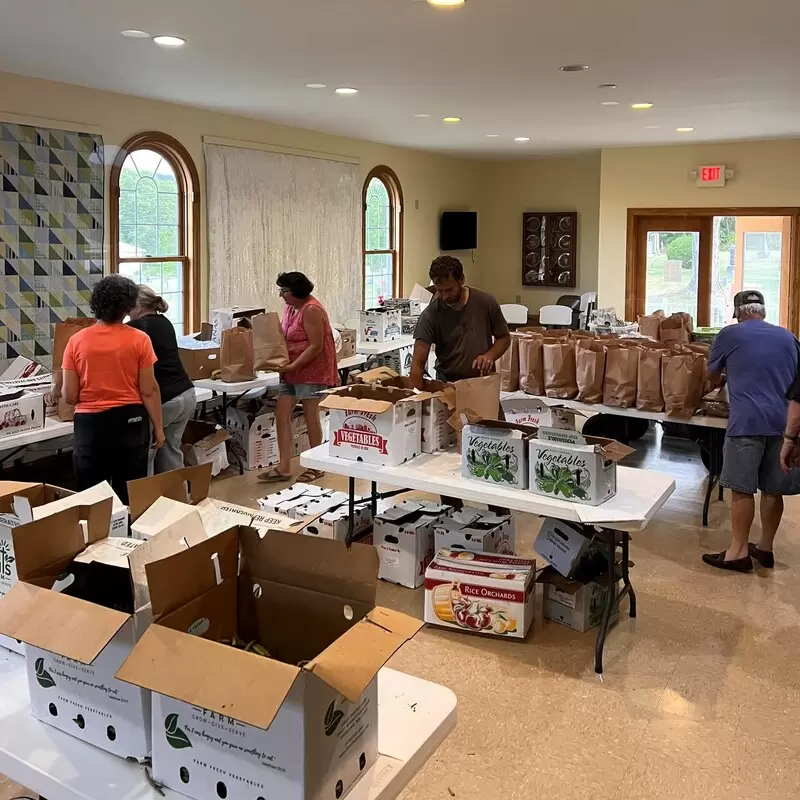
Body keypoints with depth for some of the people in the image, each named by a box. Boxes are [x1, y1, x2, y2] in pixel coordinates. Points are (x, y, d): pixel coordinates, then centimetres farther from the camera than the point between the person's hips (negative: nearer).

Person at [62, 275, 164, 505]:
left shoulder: (77, 341, -4)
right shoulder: (139, 340, -7)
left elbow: (69, 396, -3)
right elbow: (149, 391, -6)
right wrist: (158, 427, 4)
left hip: (90, 424, 1)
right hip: (130, 421, 0)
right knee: (130, 493, 11)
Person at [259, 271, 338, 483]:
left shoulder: (311, 310, -17)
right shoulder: (290, 308, 10)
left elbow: (316, 346, -21)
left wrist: (293, 366, -22)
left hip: (311, 372, -9)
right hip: (291, 372, 9)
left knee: (311, 418, 1)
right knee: (282, 415, 3)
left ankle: (316, 467, 15)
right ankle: (284, 467, 8)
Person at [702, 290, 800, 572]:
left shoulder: (729, 334, 4)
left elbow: (712, 374, 18)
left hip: (748, 421, -5)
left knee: (742, 488, -1)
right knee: (773, 489, 11)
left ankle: (739, 552, 2)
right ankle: (765, 547, 22)